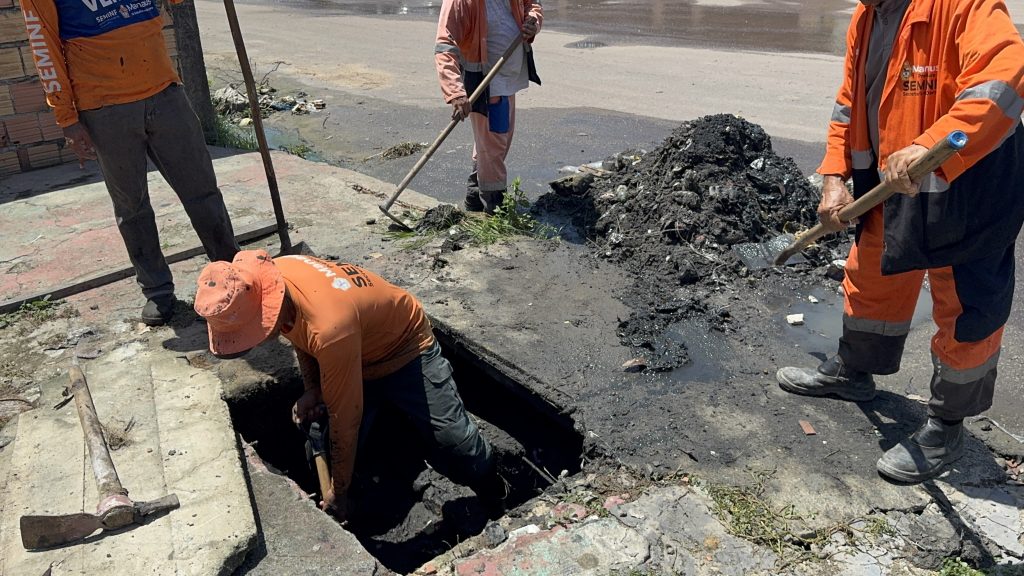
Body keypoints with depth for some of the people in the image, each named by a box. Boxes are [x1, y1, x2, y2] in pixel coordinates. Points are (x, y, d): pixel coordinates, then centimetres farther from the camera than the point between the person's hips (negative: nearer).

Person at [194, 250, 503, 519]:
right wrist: (312, 389, -9)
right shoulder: (270, 277, -21)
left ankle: (496, 500, 21)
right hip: (360, 350, 7)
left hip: (405, 348, -7)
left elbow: (344, 421, -31)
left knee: (452, 440, -9)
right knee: (326, 448, 1)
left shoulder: (330, 330, -44)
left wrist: (338, 493, -18)